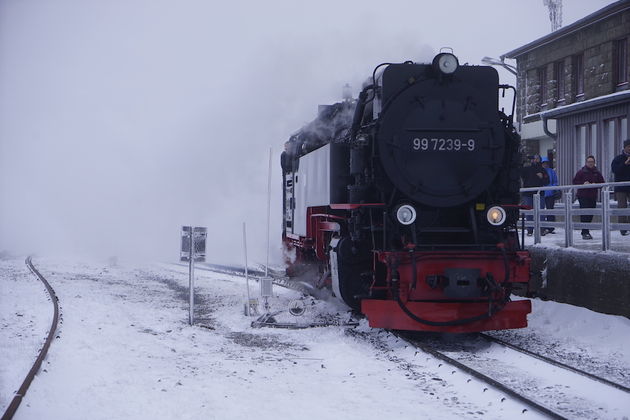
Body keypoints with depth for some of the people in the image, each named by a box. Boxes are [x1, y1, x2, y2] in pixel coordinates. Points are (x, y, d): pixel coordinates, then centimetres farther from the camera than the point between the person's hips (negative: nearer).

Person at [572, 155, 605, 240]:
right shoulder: (581, 172, 1)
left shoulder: (597, 173, 11)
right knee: (584, 214, -12)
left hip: (593, 197, 4)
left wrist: (595, 184, -7)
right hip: (583, 196, -4)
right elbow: (575, 182, 0)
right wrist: (583, 184, -15)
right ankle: (585, 233, -13)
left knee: (590, 215, 7)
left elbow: (602, 183, 13)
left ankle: (586, 231, 20)